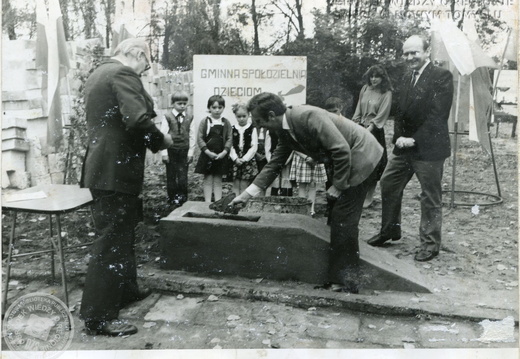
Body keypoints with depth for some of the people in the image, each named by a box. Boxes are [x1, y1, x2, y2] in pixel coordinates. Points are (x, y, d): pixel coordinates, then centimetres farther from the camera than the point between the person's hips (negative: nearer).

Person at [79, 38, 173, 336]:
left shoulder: (99, 74, 17)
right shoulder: (123, 74, -13)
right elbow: (138, 120, -26)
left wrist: (150, 138, 18)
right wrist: (161, 140, -8)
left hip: (103, 168, 10)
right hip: (116, 170, -10)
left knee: (122, 233, 22)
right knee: (112, 241, -4)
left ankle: (125, 290, 37)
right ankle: (98, 317, 5)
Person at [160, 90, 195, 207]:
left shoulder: (189, 118, 4)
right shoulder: (167, 117, -3)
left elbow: (192, 136, 4)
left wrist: (191, 152, -1)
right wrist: (164, 152, -8)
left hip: (184, 152, 1)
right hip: (171, 151, -1)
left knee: (183, 176, 1)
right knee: (171, 176, 7)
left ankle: (182, 197, 14)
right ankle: (172, 199, 18)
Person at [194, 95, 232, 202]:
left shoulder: (226, 123, 3)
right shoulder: (205, 122, -2)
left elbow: (229, 139, 0)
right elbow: (200, 139, -6)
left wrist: (224, 152, -13)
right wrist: (208, 151, -15)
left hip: (221, 156, 1)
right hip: (207, 155, -1)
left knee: (218, 180, 8)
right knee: (208, 179, 5)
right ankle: (207, 202, 9)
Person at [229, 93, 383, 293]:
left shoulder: (309, 117, -28)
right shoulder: (285, 132, 0)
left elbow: (342, 151, -29)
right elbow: (274, 164, 7)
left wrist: (338, 186, -19)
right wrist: (246, 195, 5)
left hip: (360, 155, -9)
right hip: (344, 159, 9)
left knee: (343, 218, -9)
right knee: (334, 213, 16)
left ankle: (345, 281, 3)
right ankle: (338, 273, 30)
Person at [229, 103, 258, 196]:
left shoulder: (252, 129, 0)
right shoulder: (232, 129, 6)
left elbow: (254, 147, -5)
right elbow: (231, 146, 2)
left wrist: (244, 159, -11)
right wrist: (235, 159, -11)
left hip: (248, 161, -2)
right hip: (235, 161, 2)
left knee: (244, 186, 1)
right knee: (236, 186, 4)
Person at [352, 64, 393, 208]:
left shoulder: (386, 94, -4)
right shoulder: (365, 89, 9)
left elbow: (382, 115, -10)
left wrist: (369, 129, -19)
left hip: (375, 131, -4)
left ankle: (369, 197, 11)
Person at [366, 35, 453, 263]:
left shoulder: (442, 77, -9)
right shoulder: (407, 78, 14)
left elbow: (437, 115, -16)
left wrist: (414, 139, -18)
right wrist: (399, 137, -3)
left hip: (428, 148, -7)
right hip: (404, 146, 8)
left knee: (430, 197, 3)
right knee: (388, 185, 12)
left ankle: (430, 243, 17)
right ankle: (389, 231, 30)